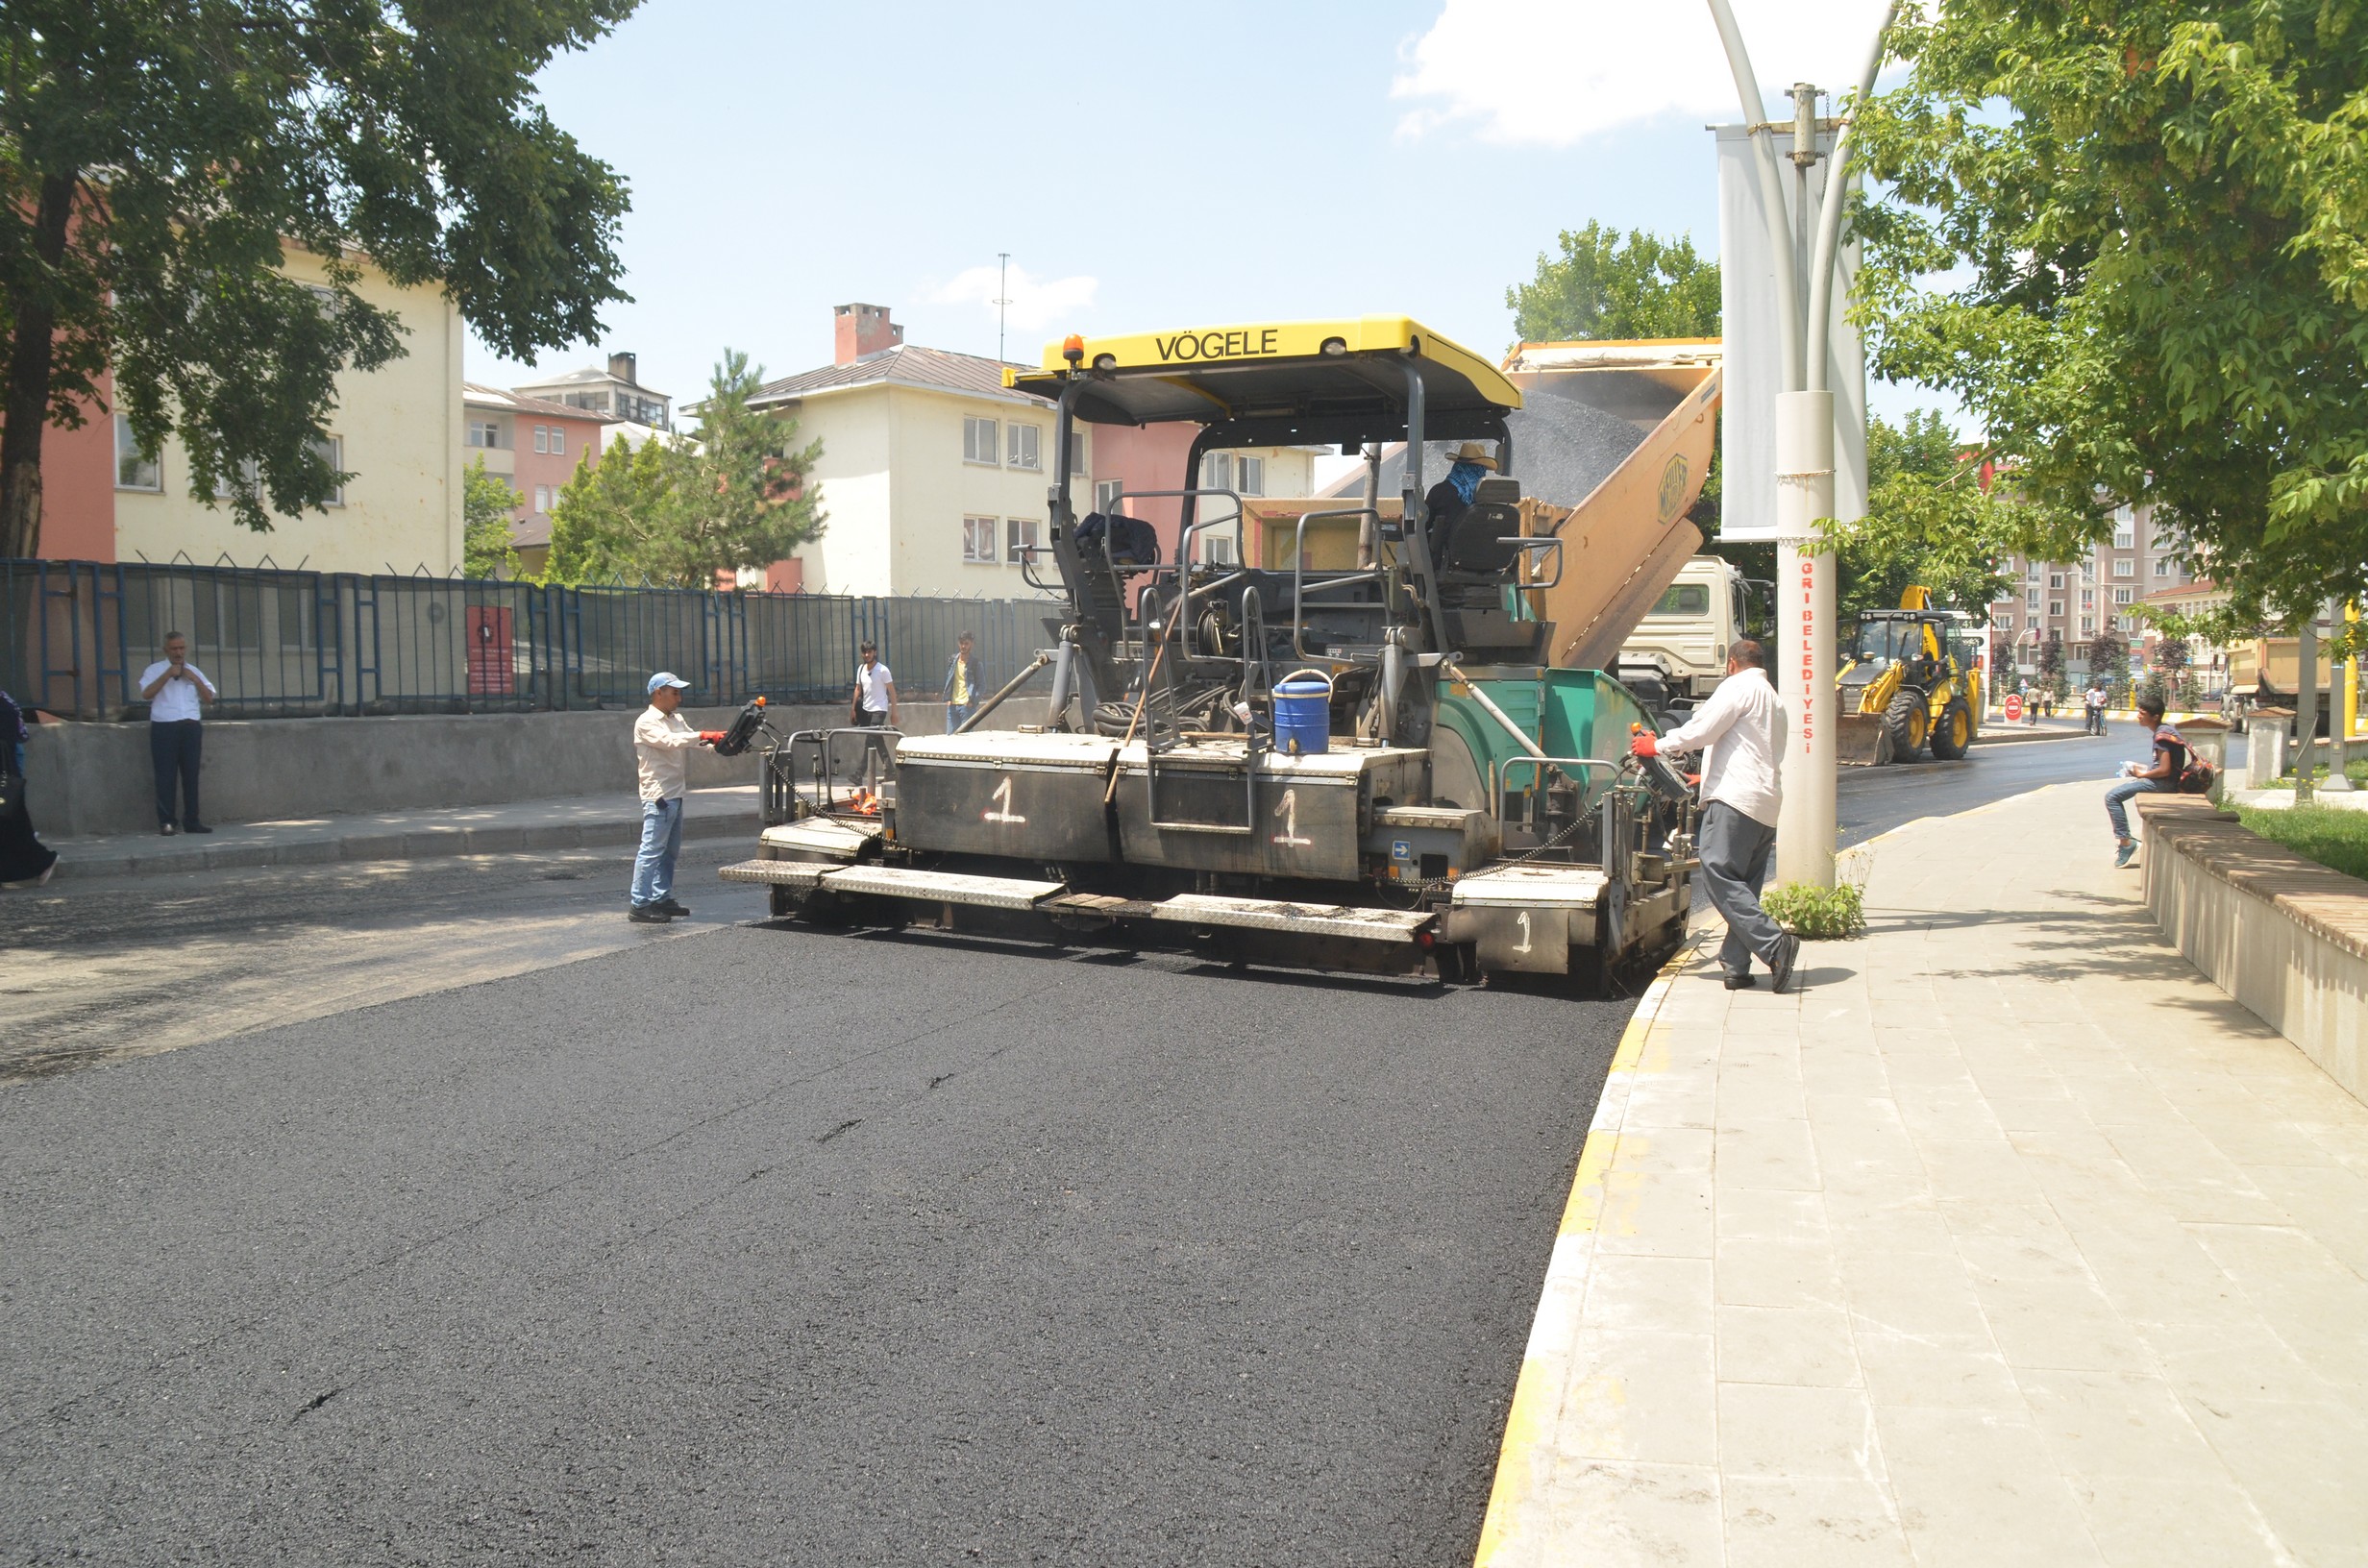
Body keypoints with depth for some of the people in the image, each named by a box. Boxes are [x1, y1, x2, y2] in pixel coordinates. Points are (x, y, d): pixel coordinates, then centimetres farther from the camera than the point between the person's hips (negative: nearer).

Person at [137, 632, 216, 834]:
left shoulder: (194, 671, 18)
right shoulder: (154, 670, 5)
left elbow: (209, 698, 11)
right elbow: (146, 694, -10)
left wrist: (195, 679, -2)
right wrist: (167, 675, -14)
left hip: (191, 727, 4)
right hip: (164, 728, -4)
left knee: (191, 775, 6)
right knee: (166, 776, -5)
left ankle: (192, 821, 10)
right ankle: (166, 822, -3)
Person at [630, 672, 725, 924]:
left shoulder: (677, 719, 18)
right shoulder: (646, 722, -9)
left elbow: (693, 742, 14)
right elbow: (670, 741, -24)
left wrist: (718, 743, -4)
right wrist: (703, 735, -27)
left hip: (676, 795, 9)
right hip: (658, 796, -9)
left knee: (669, 852, 12)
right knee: (651, 851, -9)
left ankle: (662, 899, 19)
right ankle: (640, 906, -8)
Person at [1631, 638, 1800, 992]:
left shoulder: (1739, 685, 0)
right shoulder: (1771, 696, 29)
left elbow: (1702, 730, -9)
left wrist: (1658, 745, 4)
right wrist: (1709, 776, 46)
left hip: (1735, 798, -9)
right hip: (1765, 807, 9)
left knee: (1719, 875, -14)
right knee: (1743, 886, 7)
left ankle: (1774, 944, -23)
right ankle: (1737, 967, 3)